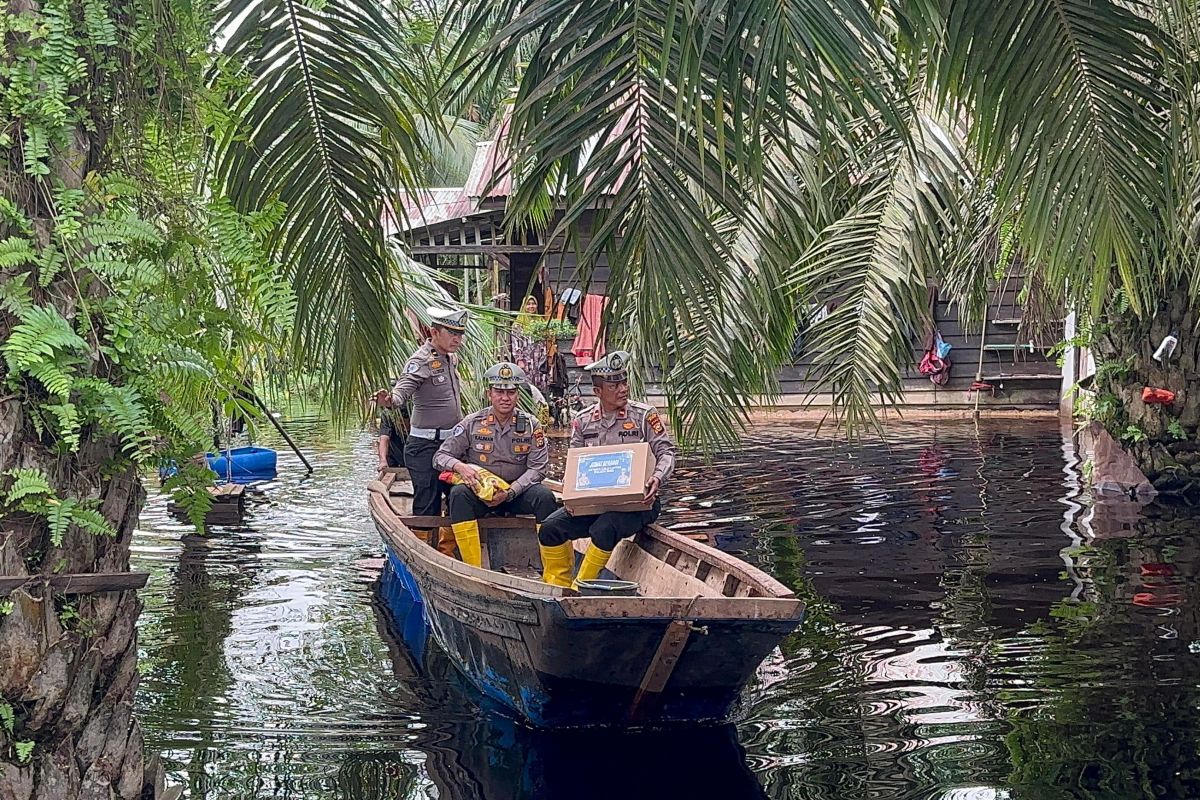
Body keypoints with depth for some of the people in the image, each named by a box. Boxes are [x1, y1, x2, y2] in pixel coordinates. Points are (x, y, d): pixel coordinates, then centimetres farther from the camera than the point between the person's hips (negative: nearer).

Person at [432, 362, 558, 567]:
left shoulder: (531, 426, 0)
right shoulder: (472, 424, -1)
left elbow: (538, 467, -7)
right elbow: (440, 456, 1)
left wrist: (510, 492, -20)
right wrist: (459, 466, -23)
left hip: (517, 493, 0)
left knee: (544, 496, -29)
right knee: (459, 494, -32)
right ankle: (473, 568, -35)